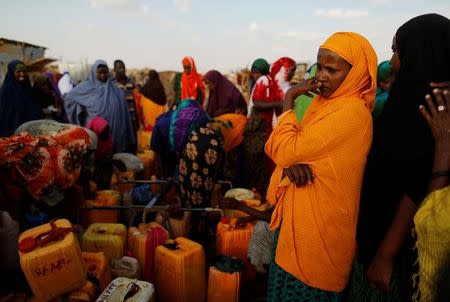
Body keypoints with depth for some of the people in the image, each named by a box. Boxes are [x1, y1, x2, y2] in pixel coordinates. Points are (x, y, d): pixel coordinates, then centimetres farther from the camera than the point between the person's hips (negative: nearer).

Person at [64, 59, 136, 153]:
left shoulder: (114, 88, 8)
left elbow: (121, 111, 7)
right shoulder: (87, 86, 1)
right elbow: (69, 98, 7)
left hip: (114, 130, 2)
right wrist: (82, 110, -3)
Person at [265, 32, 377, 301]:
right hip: (300, 215, 8)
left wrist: (289, 101, -12)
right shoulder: (325, 101, 8)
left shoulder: (351, 111, -20)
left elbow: (286, 150, -22)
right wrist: (292, 163, -16)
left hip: (318, 223, -8)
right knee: (290, 280, 21)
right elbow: (290, 147, 7)